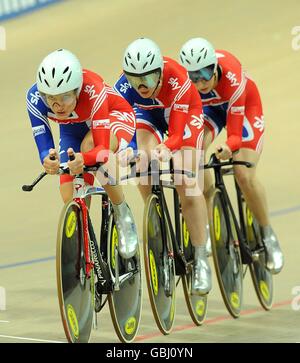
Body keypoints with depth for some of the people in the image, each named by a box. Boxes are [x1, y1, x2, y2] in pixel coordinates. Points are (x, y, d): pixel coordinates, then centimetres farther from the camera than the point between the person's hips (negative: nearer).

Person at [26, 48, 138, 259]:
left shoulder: (93, 91, -41)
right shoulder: (35, 98, -32)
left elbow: (103, 148, -43)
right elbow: (44, 148, -31)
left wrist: (84, 159, -65)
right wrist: (48, 161, -55)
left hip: (115, 116, -4)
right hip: (73, 130, 4)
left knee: (89, 144, -38)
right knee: (71, 200, -11)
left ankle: (123, 216, -20)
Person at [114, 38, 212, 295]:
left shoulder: (177, 81, -39)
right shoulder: (125, 86, -33)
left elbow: (176, 134, -37)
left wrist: (166, 148, -58)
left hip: (184, 113, -3)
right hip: (148, 113, 3)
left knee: (186, 183, -16)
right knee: (145, 165, -25)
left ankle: (201, 260, -10)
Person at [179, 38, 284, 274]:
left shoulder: (232, 78, -40)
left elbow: (235, 134, -38)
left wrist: (227, 146, -59)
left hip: (245, 107, -3)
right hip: (209, 107, 3)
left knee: (244, 176, -19)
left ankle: (269, 236, 3)